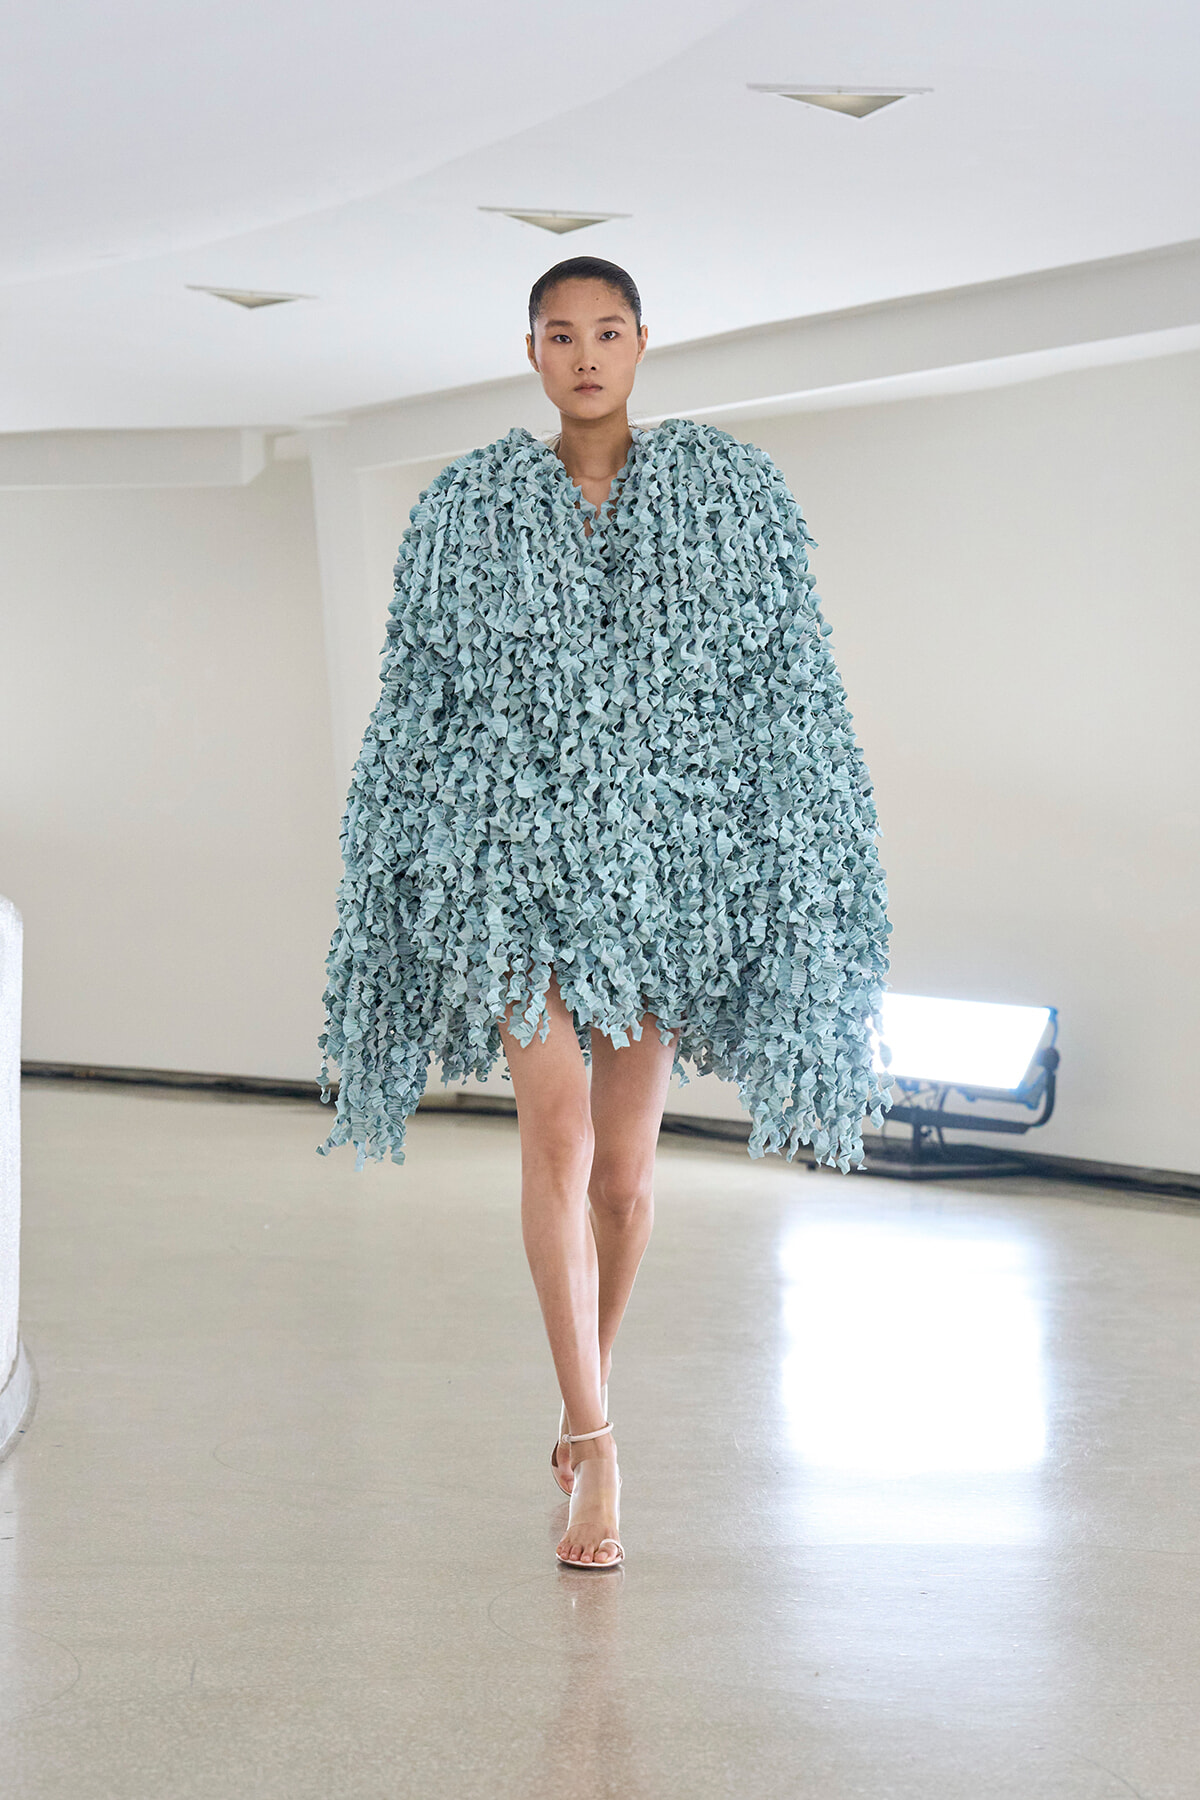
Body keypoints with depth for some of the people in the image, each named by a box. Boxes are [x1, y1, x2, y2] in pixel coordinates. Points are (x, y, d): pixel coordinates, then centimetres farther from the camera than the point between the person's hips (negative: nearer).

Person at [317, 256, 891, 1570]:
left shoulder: (732, 490, 5)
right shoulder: (468, 508, 7)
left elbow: (789, 692, 4)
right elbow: (419, 704, 9)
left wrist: (802, 874, -3)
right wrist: (406, 890, 6)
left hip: (665, 857, 1)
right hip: (520, 856, 0)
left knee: (624, 1169, 6)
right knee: (558, 1141, -12)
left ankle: (586, 1403, 26)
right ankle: (595, 1450, -9)